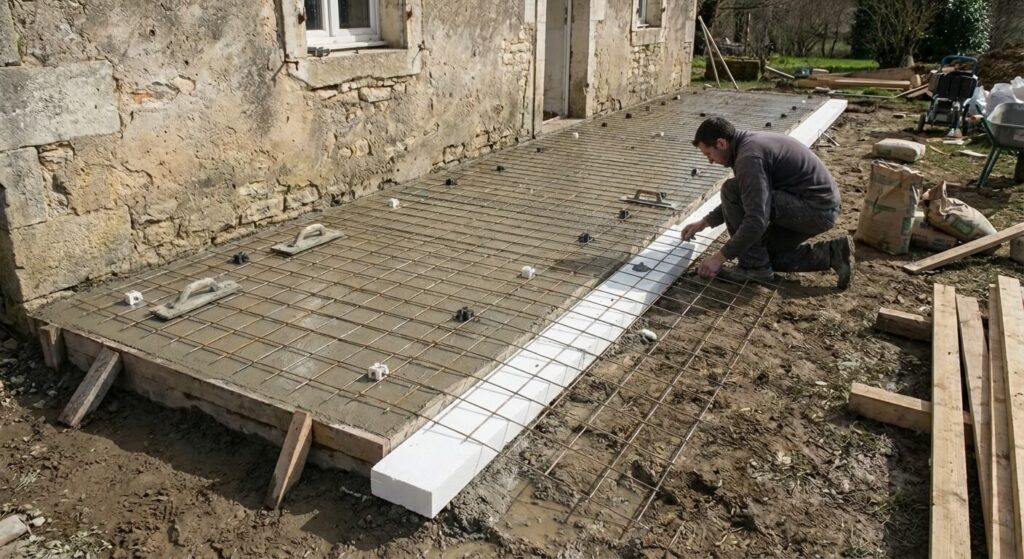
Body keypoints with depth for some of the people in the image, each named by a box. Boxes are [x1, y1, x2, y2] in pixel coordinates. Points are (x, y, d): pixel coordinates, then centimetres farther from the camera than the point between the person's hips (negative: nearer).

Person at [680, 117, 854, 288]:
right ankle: (833, 253, 12)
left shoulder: (749, 156, -22)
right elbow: (742, 200, 25)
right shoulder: (749, 143, 11)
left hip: (815, 208, -10)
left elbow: (757, 221, -29)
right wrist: (704, 222, 22)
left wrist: (720, 257, -21)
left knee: (731, 191, -16)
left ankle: (754, 266, -6)